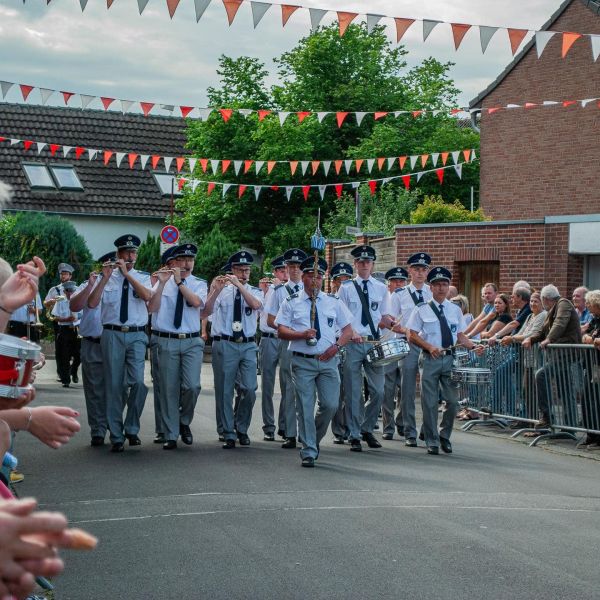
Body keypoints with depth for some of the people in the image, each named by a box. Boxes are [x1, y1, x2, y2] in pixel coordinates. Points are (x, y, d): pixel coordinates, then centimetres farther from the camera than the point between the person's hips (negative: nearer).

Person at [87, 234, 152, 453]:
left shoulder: (142, 277, 10)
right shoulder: (107, 278, 7)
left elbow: (147, 296, -11)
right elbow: (92, 303, -4)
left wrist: (127, 274, -15)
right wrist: (105, 278, -11)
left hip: (136, 336, 0)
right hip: (112, 334, 0)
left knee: (137, 381, -14)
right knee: (114, 385, 2)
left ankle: (132, 429, 4)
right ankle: (116, 436, 9)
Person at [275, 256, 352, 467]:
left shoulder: (334, 302, 12)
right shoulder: (291, 303, 6)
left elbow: (348, 329, 12)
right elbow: (281, 330, 0)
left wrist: (336, 346, -5)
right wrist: (302, 334, -17)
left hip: (328, 360, 2)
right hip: (302, 361, -2)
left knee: (330, 405, -4)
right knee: (305, 407, -3)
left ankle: (314, 439, 22)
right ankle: (308, 452, 4)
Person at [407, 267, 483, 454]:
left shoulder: (455, 310, 12)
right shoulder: (422, 310, 2)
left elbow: (460, 335, 15)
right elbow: (412, 335, -1)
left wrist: (473, 346, -3)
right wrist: (430, 347, -15)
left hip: (450, 358, 3)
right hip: (430, 359, -3)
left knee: (453, 400, 1)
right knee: (430, 402, 0)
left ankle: (445, 436, 21)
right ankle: (432, 441, 10)